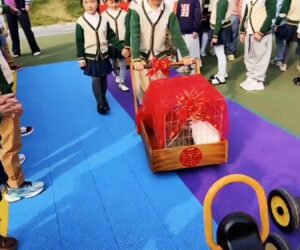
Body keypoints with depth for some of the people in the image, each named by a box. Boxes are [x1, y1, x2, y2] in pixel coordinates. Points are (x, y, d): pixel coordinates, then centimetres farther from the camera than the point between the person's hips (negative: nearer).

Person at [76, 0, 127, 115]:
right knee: (96, 80, 0)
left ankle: (103, 98, 31)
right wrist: (80, 58, -7)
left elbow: (111, 37, 4)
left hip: (103, 55, 3)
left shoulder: (104, 20, 0)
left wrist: (122, 48, -4)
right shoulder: (80, 22, -7)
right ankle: (100, 103, 7)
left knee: (103, 78, 12)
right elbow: (79, 42, -5)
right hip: (91, 57, -2)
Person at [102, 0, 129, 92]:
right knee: (113, 63, 16)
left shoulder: (124, 14, -1)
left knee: (123, 63, 1)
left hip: (122, 43, 0)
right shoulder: (104, 15, -5)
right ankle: (116, 74, 44)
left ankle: (122, 82, 9)